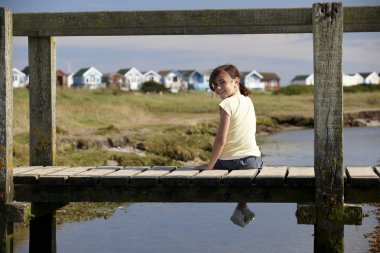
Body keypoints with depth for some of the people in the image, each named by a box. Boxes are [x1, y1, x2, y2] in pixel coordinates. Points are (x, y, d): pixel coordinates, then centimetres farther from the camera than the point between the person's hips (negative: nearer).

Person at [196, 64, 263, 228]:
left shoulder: (227, 104, -11)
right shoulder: (248, 101, 8)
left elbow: (220, 140, -16)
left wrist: (210, 165, -10)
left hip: (230, 160, -6)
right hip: (253, 158, 6)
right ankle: (241, 206, 29)